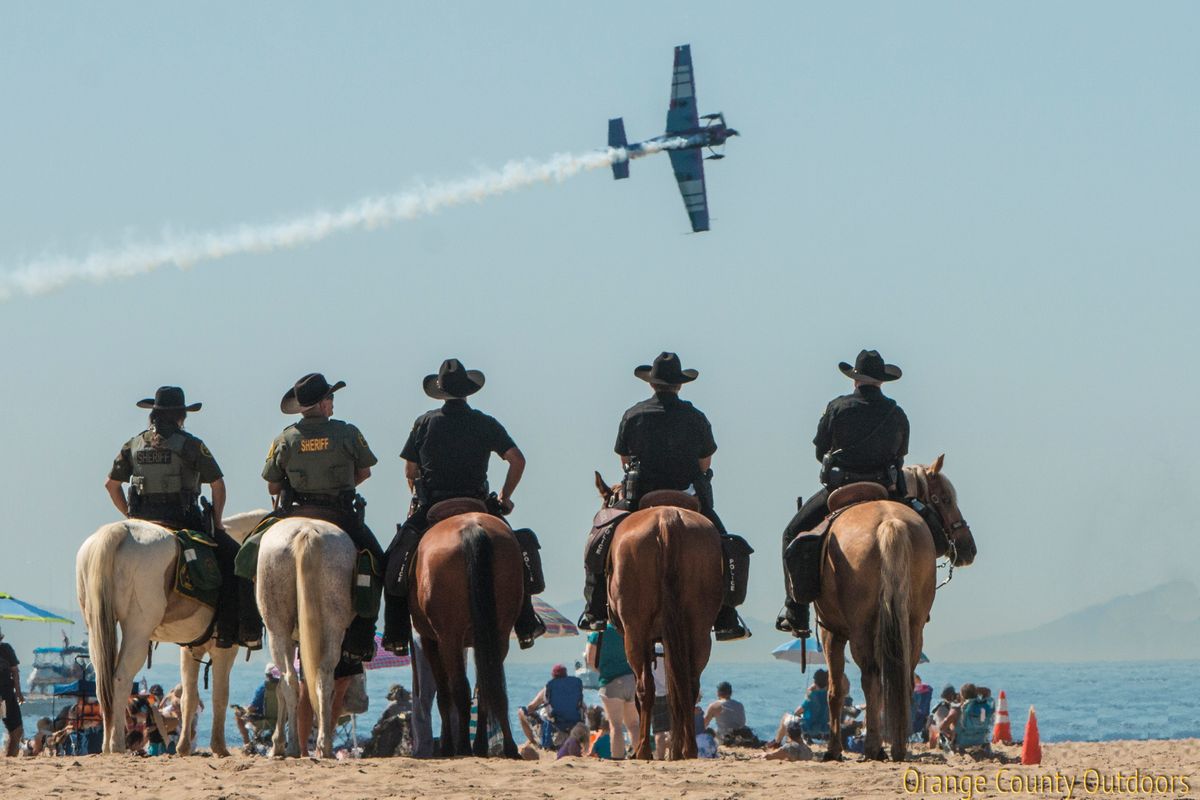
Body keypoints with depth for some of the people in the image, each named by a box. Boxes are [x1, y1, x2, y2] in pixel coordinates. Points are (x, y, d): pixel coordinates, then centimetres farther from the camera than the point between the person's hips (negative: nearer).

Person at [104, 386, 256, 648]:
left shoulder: (134, 445, 10)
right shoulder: (190, 445, -4)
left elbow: (111, 484, 14)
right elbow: (218, 485, -5)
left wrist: (130, 515, 21)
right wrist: (216, 523, 6)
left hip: (142, 521, 5)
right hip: (183, 519, -5)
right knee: (233, 559, 0)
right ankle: (235, 629, -9)